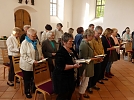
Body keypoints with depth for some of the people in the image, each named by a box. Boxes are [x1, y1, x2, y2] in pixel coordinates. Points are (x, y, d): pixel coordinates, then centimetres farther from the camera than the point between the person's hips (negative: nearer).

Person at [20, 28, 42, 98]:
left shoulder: (36, 41, 5)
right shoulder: (24, 43, -16)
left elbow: (39, 50, 17)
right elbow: (23, 55, -21)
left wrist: (41, 56, 0)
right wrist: (32, 61, -27)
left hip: (36, 64, 6)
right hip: (27, 65, -5)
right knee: (27, 79, 11)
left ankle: (34, 89, 39)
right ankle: (27, 92, 30)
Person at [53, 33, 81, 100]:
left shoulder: (70, 50, 6)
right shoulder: (60, 52, -24)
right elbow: (62, 67, -30)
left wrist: (76, 62, 4)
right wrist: (73, 66, -27)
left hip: (69, 76, 9)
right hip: (61, 77, -9)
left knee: (70, 92, 22)